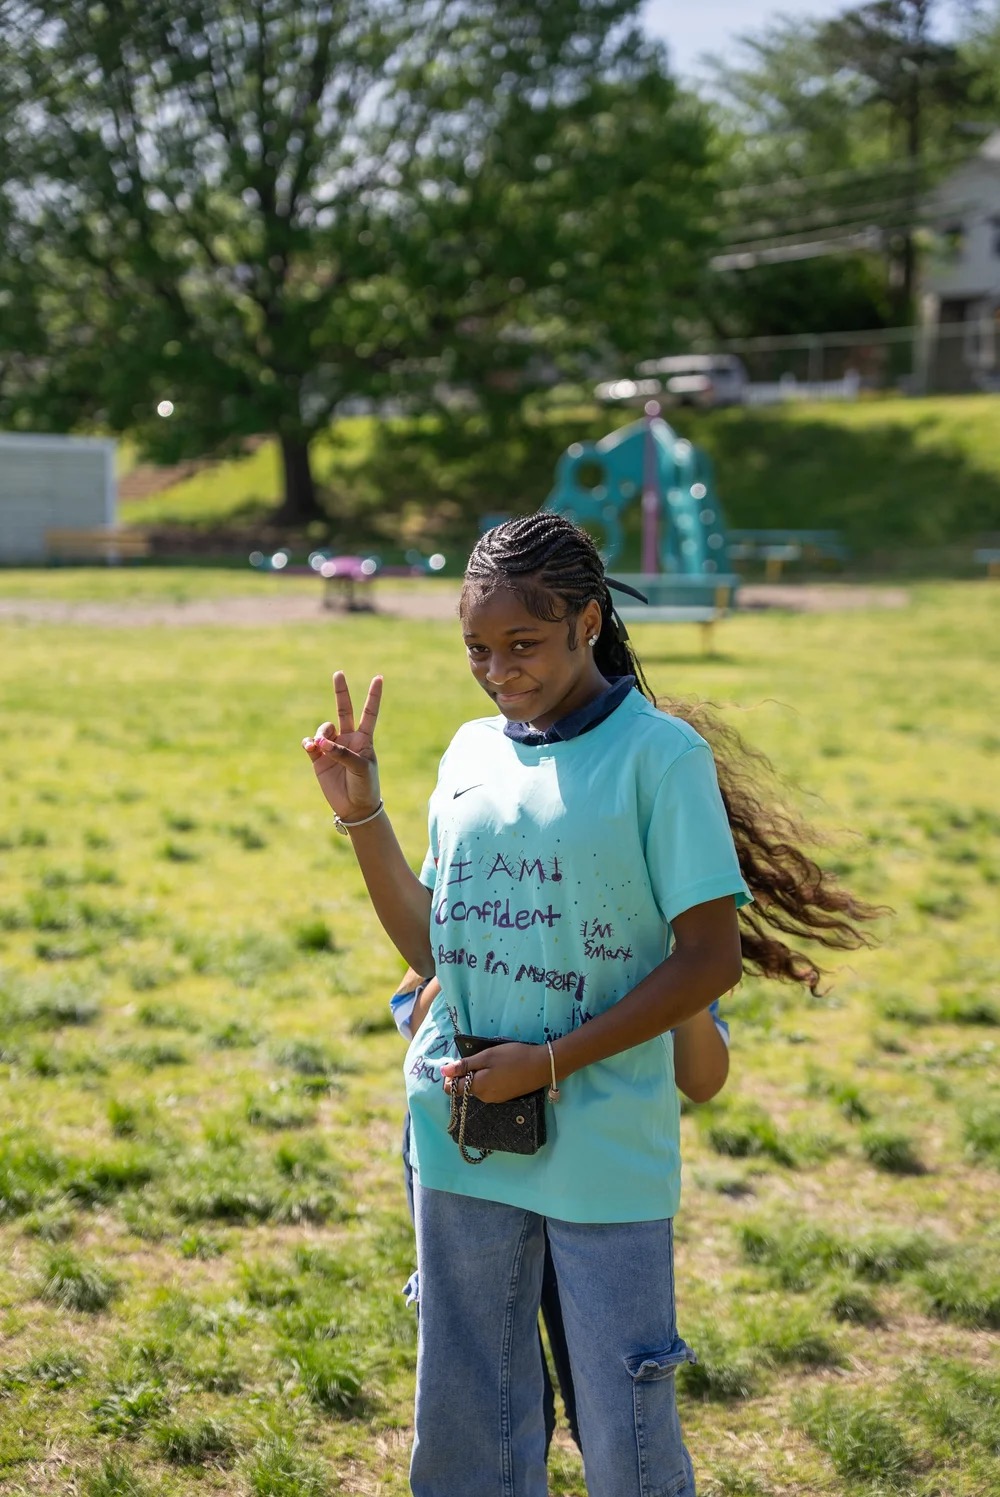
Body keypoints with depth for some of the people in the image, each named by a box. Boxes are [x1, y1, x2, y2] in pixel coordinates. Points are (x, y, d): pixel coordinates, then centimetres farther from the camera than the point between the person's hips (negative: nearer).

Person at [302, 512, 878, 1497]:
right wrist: (360, 814, 3)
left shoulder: (660, 755, -10)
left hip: (605, 1156, -5)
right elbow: (430, 945, 13)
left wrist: (551, 1064, -15)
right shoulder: (472, 752, 8)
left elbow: (711, 958, -11)